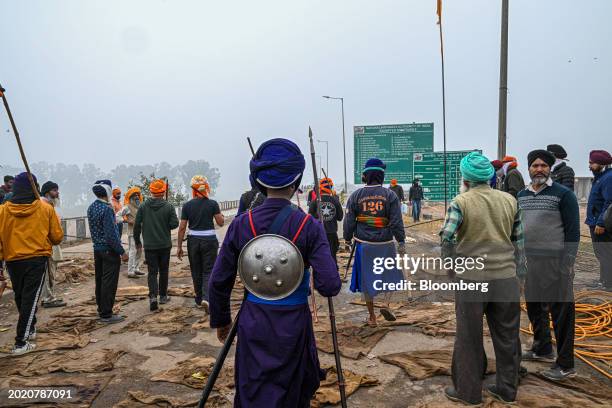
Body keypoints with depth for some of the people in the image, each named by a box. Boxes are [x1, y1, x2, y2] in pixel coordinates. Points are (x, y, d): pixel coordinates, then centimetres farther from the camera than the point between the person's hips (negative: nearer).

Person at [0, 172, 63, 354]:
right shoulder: (46, 209, -7)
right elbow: (57, 237, -1)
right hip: (38, 260, -3)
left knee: (20, 298, 21)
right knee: (30, 299, 2)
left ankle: (29, 329, 39)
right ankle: (21, 342, -2)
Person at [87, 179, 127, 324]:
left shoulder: (91, 208, 8)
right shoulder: (107, 209, -19)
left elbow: (94, 229, 15)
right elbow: (111, 234, -21)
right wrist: (122, 252, -17)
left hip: (97, 248, 9)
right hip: (109, 250, -9)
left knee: (100, 281, 16)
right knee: (109, 283, -2)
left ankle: (101, 310, 27)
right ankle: (106, 315, 3)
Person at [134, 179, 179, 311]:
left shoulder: (143, 206, -4)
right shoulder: (168, 206, -8)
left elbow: (137, 225, -2)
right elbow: (174, 224, -10)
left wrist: (137, 241, 10)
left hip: (149, 245, 0)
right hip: (165, 244, 0)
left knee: (152, 272, 4)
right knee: (163, 271, 14)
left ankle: (153, 296, -12)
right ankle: (163, 296, 23)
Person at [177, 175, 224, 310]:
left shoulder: (187, 205, -3)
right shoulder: (212, 204, -7)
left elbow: (182, 227, -2)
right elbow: (221, 222, -5)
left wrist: (179, 246, 4)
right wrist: (218, 213, 15)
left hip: (193, 240, 2)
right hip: (209, 240, -2)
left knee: (196, 271, 15)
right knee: (208, 270, 5)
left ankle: (199, 300, 25)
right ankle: (206, 297, -15)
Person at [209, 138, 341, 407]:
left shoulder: (241, 224, -8)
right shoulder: (308, 226, -14)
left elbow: (218, 281, -3)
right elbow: (330, 286, -19)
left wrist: (220, 319, 13)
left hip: (253, 324, 2)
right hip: (294, 324, -1)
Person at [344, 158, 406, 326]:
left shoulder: (355, 195, -2)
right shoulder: (390, 195, -6)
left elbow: (349, 221, 1)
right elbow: (397, 222, -7)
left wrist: (348, 239, 16)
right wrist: (401, 242, 1)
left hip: (364, 244, 1)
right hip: (385, 243, -1)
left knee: (367, 280, 11)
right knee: (389, 275, 19)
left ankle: (372, 317, 19)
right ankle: (386, 306, 3)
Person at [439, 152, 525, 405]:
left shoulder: (460, 202, -8)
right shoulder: (510, 200, 5)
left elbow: (446, 238, -17)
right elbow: (519, 240, 8)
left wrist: (450, 267, -3)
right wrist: (519, 273, 15)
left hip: (471, 279, -4)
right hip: (507, 278, 4)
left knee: (469, 338, 9)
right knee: (507, 336, 17)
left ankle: (468, 391, 21)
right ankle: (506, 389, 30)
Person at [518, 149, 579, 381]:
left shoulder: (563, 194, -7)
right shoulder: (522, 195, 11)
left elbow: (573, 231, -9)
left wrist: (567, 263, -14)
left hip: (555, 261, -6)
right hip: (529, 260, 6)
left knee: (561, 312, 0)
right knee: (534, 307, 17)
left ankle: (565, 365, 12)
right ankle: (542, 349, 35)